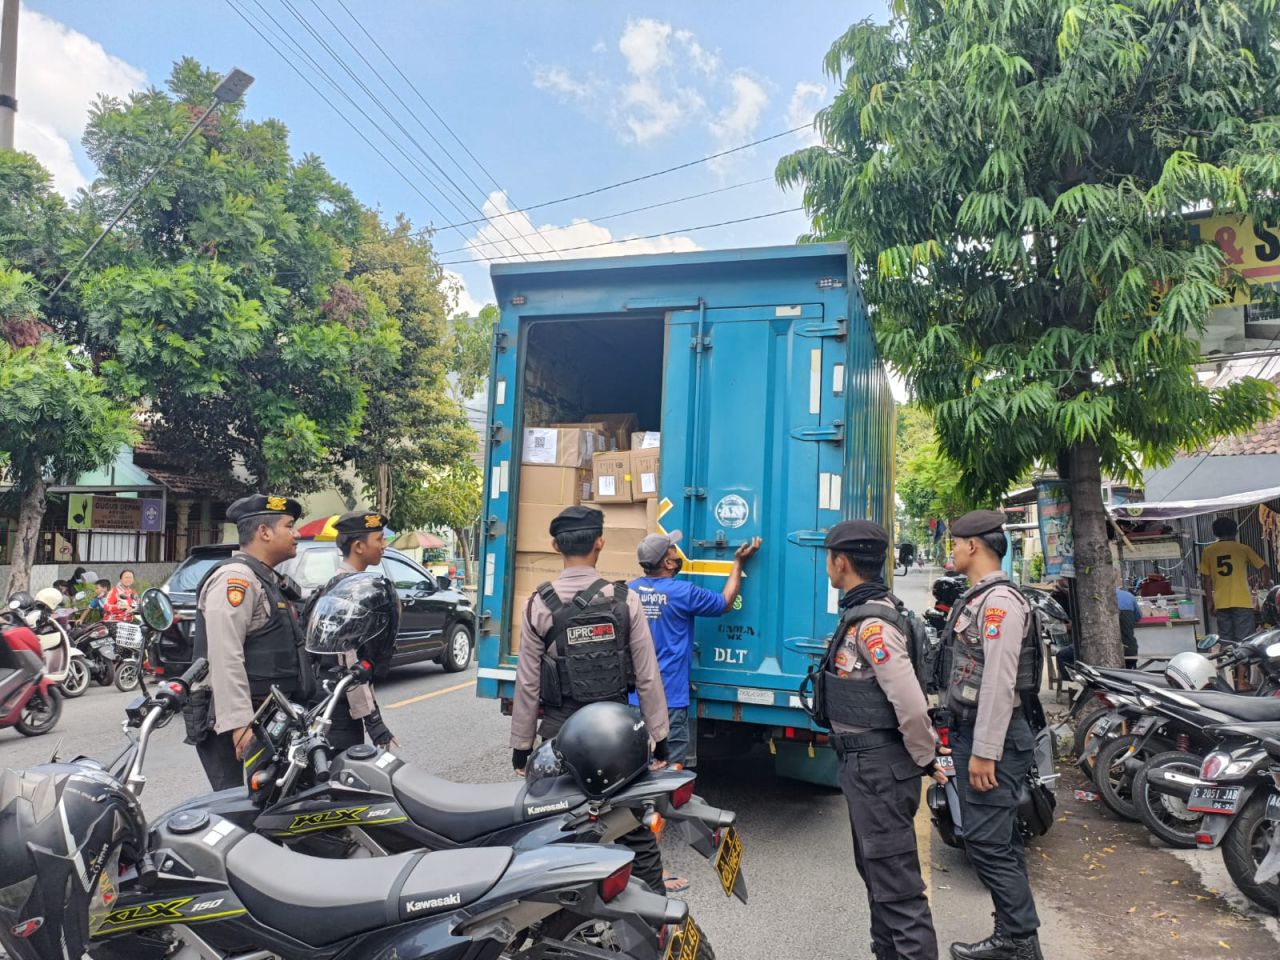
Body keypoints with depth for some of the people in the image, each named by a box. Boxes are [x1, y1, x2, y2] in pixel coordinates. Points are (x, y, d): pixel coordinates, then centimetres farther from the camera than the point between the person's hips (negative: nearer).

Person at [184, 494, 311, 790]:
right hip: (237, 720, -10)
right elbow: (225, 657, -23)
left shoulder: (270, 580, 18)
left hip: (269, 716, 10)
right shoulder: (235, 576, -14)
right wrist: (238, 723, -27)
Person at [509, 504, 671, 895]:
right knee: (636, 822, 9)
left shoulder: (539, 605, -6)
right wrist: (660, 736, 5)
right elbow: (647, 677, -4)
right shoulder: (624, 600, -6)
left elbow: (528, 684, -3)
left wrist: (521, 744, 7)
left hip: (560, 730, 0)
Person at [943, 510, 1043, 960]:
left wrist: (984, 752, -23)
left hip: (992, 736, -10)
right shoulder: (977, 598, 14)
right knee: (997, 840, 15)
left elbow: (999, 682, -23)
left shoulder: (1000, 600, -17)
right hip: (973, 730, 10)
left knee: (987, 842, -5)